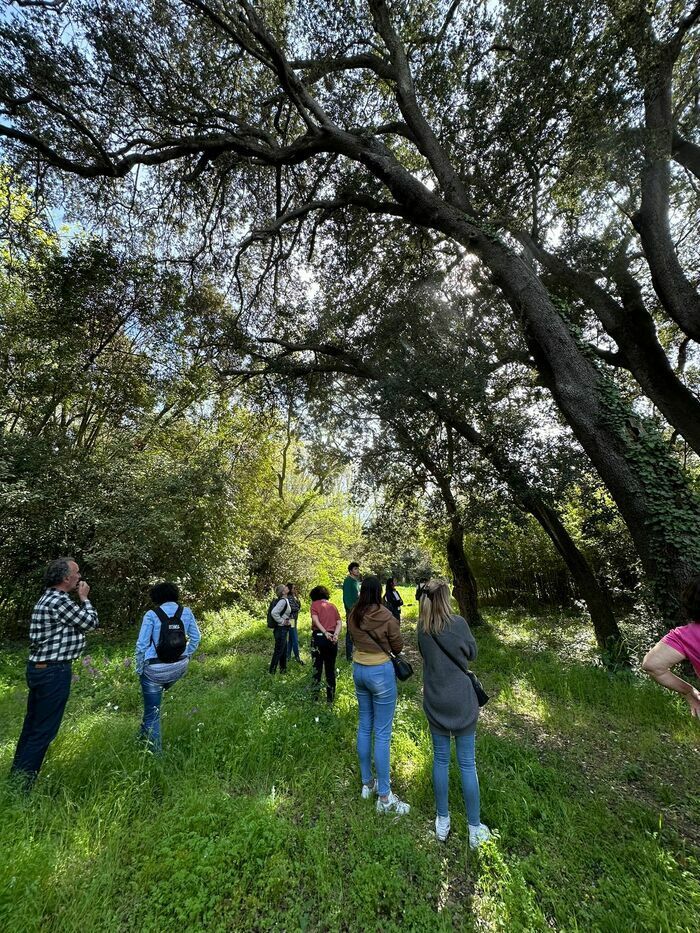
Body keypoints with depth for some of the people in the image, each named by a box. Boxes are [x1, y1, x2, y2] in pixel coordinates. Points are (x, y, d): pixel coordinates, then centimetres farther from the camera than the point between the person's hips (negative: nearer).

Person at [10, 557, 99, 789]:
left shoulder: (48, 597, 9)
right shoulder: (60, 601, -23)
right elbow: (91, 622, -11)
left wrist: (79, 600, 8)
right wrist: (84, 598, -2)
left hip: (38, 668, 10)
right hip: (54, 672, -10)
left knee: (31, 724, 21)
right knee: (44, 730, 3)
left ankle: (16, 774, 34)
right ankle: (22, 786, 13)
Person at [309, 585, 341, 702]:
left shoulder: (315, 604, 4)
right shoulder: (332, 606, 15)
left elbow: (315, 619, -13)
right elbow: (339, 622, 3)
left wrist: (325, 633, -19)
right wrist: (336, 634, -10)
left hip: (318, 636, -3)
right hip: (332, 639, 3)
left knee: (317, 667, 11)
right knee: (330, 668, 14)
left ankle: (315, 694, 16)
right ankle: (330, 697, 19)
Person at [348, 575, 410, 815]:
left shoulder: (353, 616, -6)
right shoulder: (385, 616, -20)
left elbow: (356, 640, 7)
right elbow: (398, 646, -7)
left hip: (358, 669, 6)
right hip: (381, 672, -6)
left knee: (364, 727, 20)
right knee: (382, 734, 6)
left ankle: (367, 783, 36)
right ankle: (384, 797, 19)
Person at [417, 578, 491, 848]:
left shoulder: (422, 628, -9)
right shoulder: (458, 623, -18)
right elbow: (472, 653, -3)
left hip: (434, 701, 3)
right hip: (461, 700, -2)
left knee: (440, 759, 18)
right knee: (467, 764, 13)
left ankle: (442, 822, 33)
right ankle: (475, 829, 28)